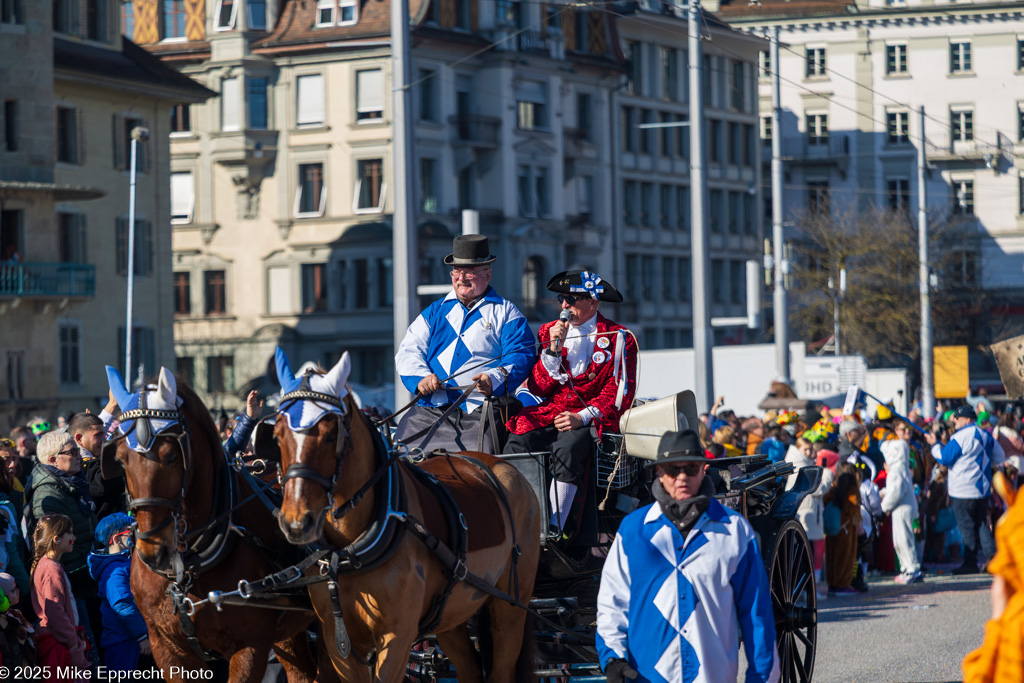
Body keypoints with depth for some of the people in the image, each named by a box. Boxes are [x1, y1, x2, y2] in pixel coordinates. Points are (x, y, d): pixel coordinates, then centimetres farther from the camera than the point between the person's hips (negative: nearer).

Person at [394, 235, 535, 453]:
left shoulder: (505, 313, 13)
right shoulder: (435, 312, 24)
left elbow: (520, 356, 1)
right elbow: (408, 351, 13)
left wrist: (494, 380, -20)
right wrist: (420, 378, -9)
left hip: (480, 410, -3)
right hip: (430, 409, 3)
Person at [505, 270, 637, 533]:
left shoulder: (618, 338, 4)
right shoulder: (549, 331, 16)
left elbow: (620, 393, -4)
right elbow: (538, 388, 9)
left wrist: (582, 418, -16)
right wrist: (553, 349, -5)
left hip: (592, 419, -4)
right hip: (550, 414, 4)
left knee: (567, 446, -37)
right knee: (516, 442, -27)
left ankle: (553, 530, -39)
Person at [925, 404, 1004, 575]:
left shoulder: (960, 437, -15)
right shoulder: (986, 436, 9)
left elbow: (945, 459, -11)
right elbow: (999, 458, 18)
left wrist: (934, 445, 3)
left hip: (964, 491, -7)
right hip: (983, 489, 7)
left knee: (967, 527, -1)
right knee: (981, 524, 12)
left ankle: (970, 563, 1)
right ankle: (992, 556, 2)